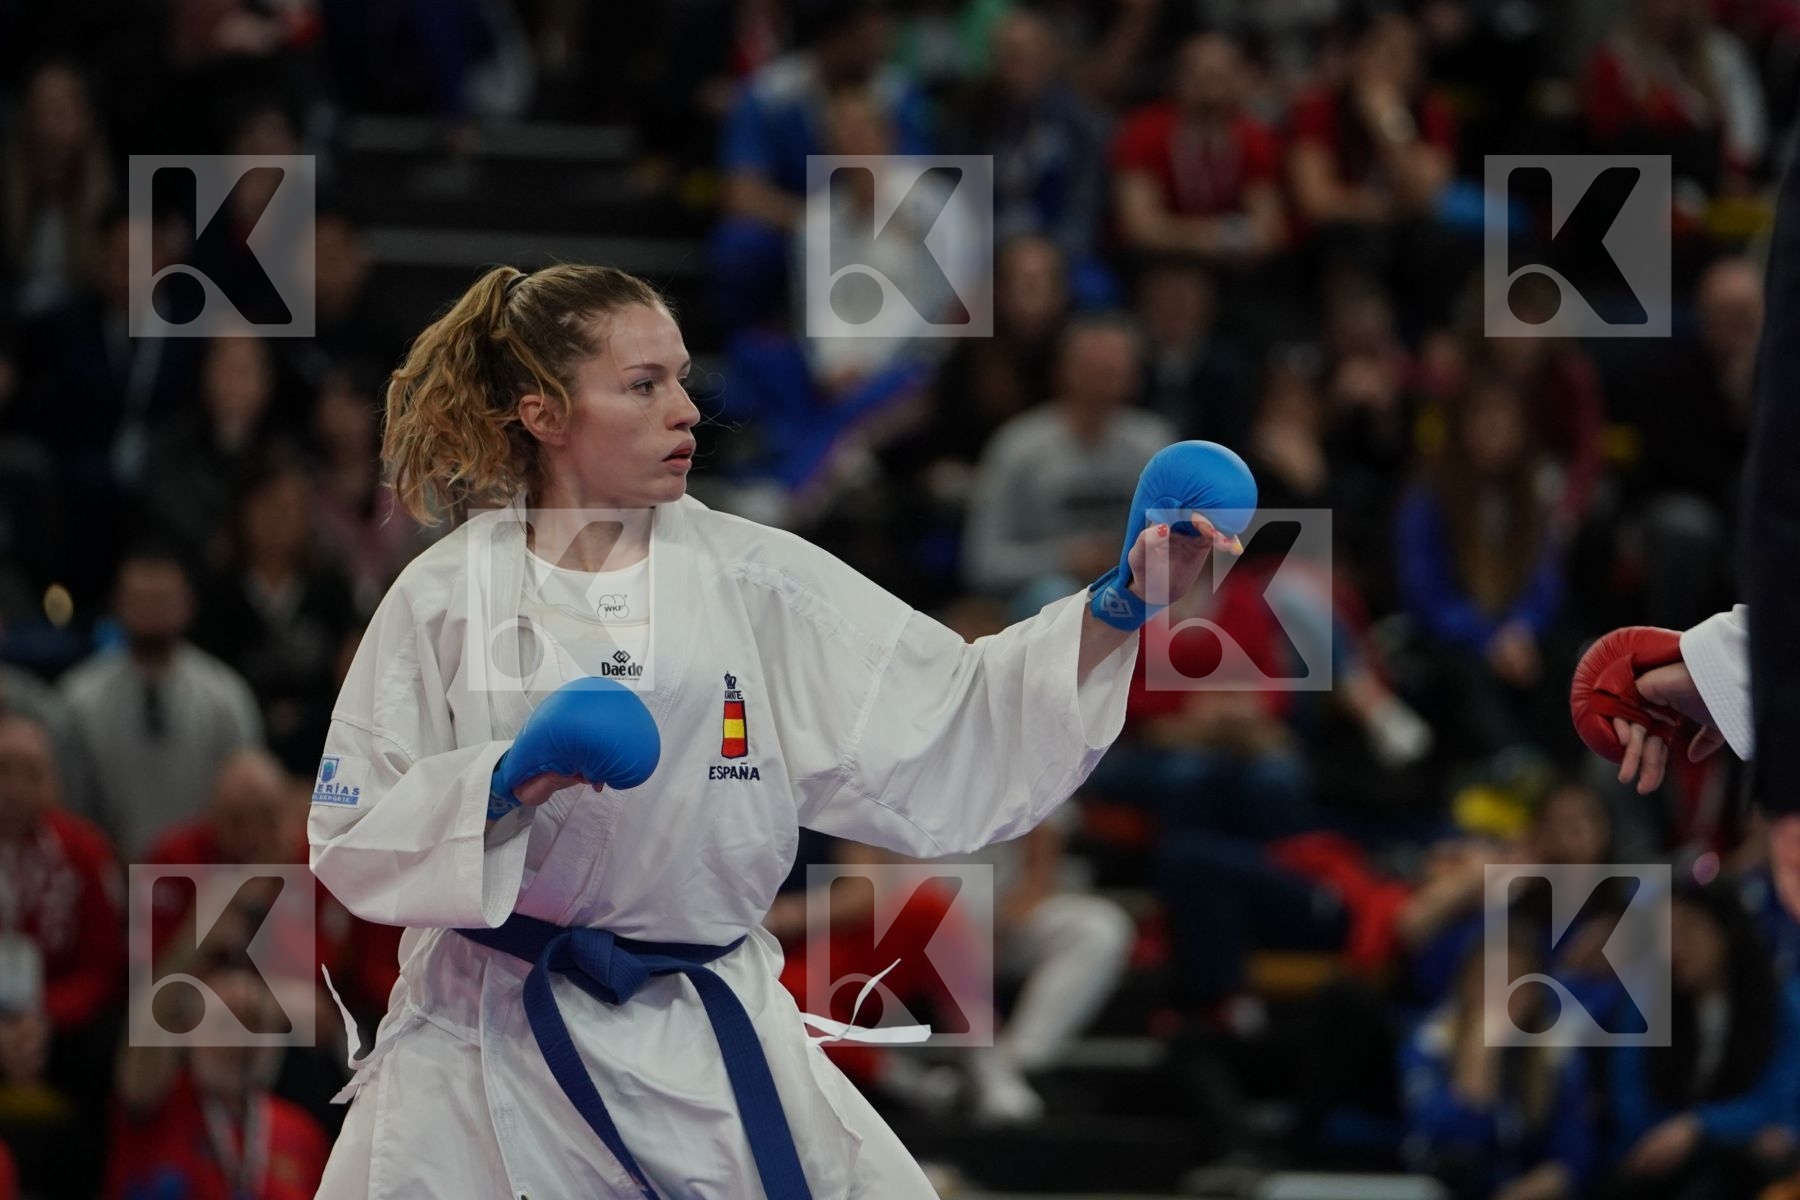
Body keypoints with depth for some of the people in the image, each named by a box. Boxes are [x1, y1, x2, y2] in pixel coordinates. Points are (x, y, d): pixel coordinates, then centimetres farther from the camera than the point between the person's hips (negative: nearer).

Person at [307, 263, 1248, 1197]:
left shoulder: (754, 579, -1)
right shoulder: (442, 596, -4)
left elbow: (948, 731, -3)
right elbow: (352, 838, -4)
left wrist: (1116, 609, -13)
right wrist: (505, 785, -21)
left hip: (704, 1043, 1)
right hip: (487, 1042, -1)